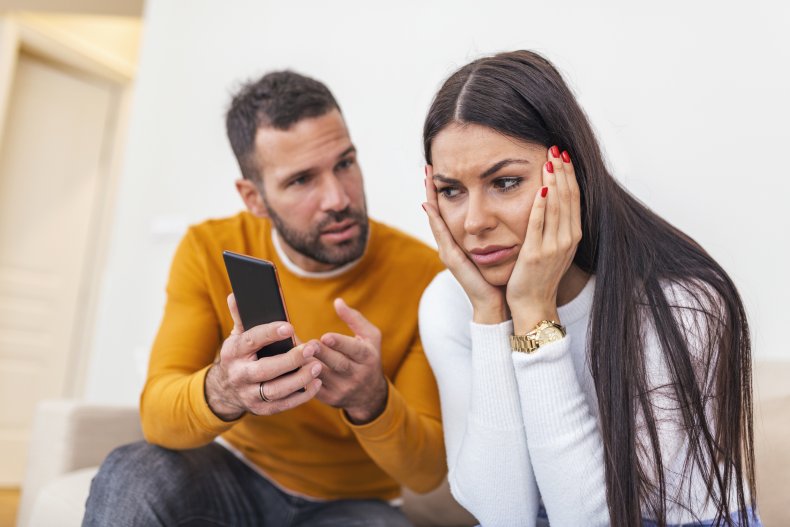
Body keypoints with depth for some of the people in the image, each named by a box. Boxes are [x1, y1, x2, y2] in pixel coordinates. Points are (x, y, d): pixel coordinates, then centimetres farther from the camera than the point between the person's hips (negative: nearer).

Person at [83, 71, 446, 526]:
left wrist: (371, 402, -37)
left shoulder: (422, 276, -17)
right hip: (236, 471, 1)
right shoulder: (210, 252, -10)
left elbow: (430, 471, -15)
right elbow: (157, 415, -17)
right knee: (131, 477, -28)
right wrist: (219, 392, -41)